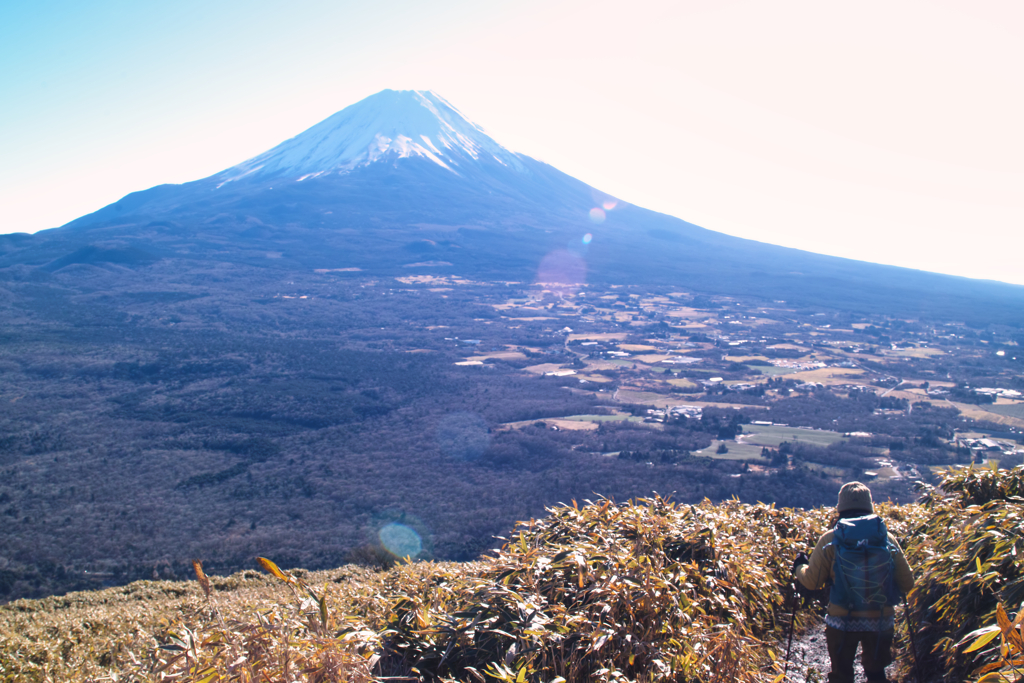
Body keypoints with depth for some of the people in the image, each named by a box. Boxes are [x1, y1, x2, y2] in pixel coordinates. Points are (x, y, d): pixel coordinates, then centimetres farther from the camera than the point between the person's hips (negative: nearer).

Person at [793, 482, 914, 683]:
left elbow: (812, 582, -4)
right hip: (880, 621, 2)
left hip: (842, 621, -2)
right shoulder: (887, 538, -3)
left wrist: (799, 567, 16)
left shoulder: (830, 539, -7)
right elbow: (907, 584, 1)